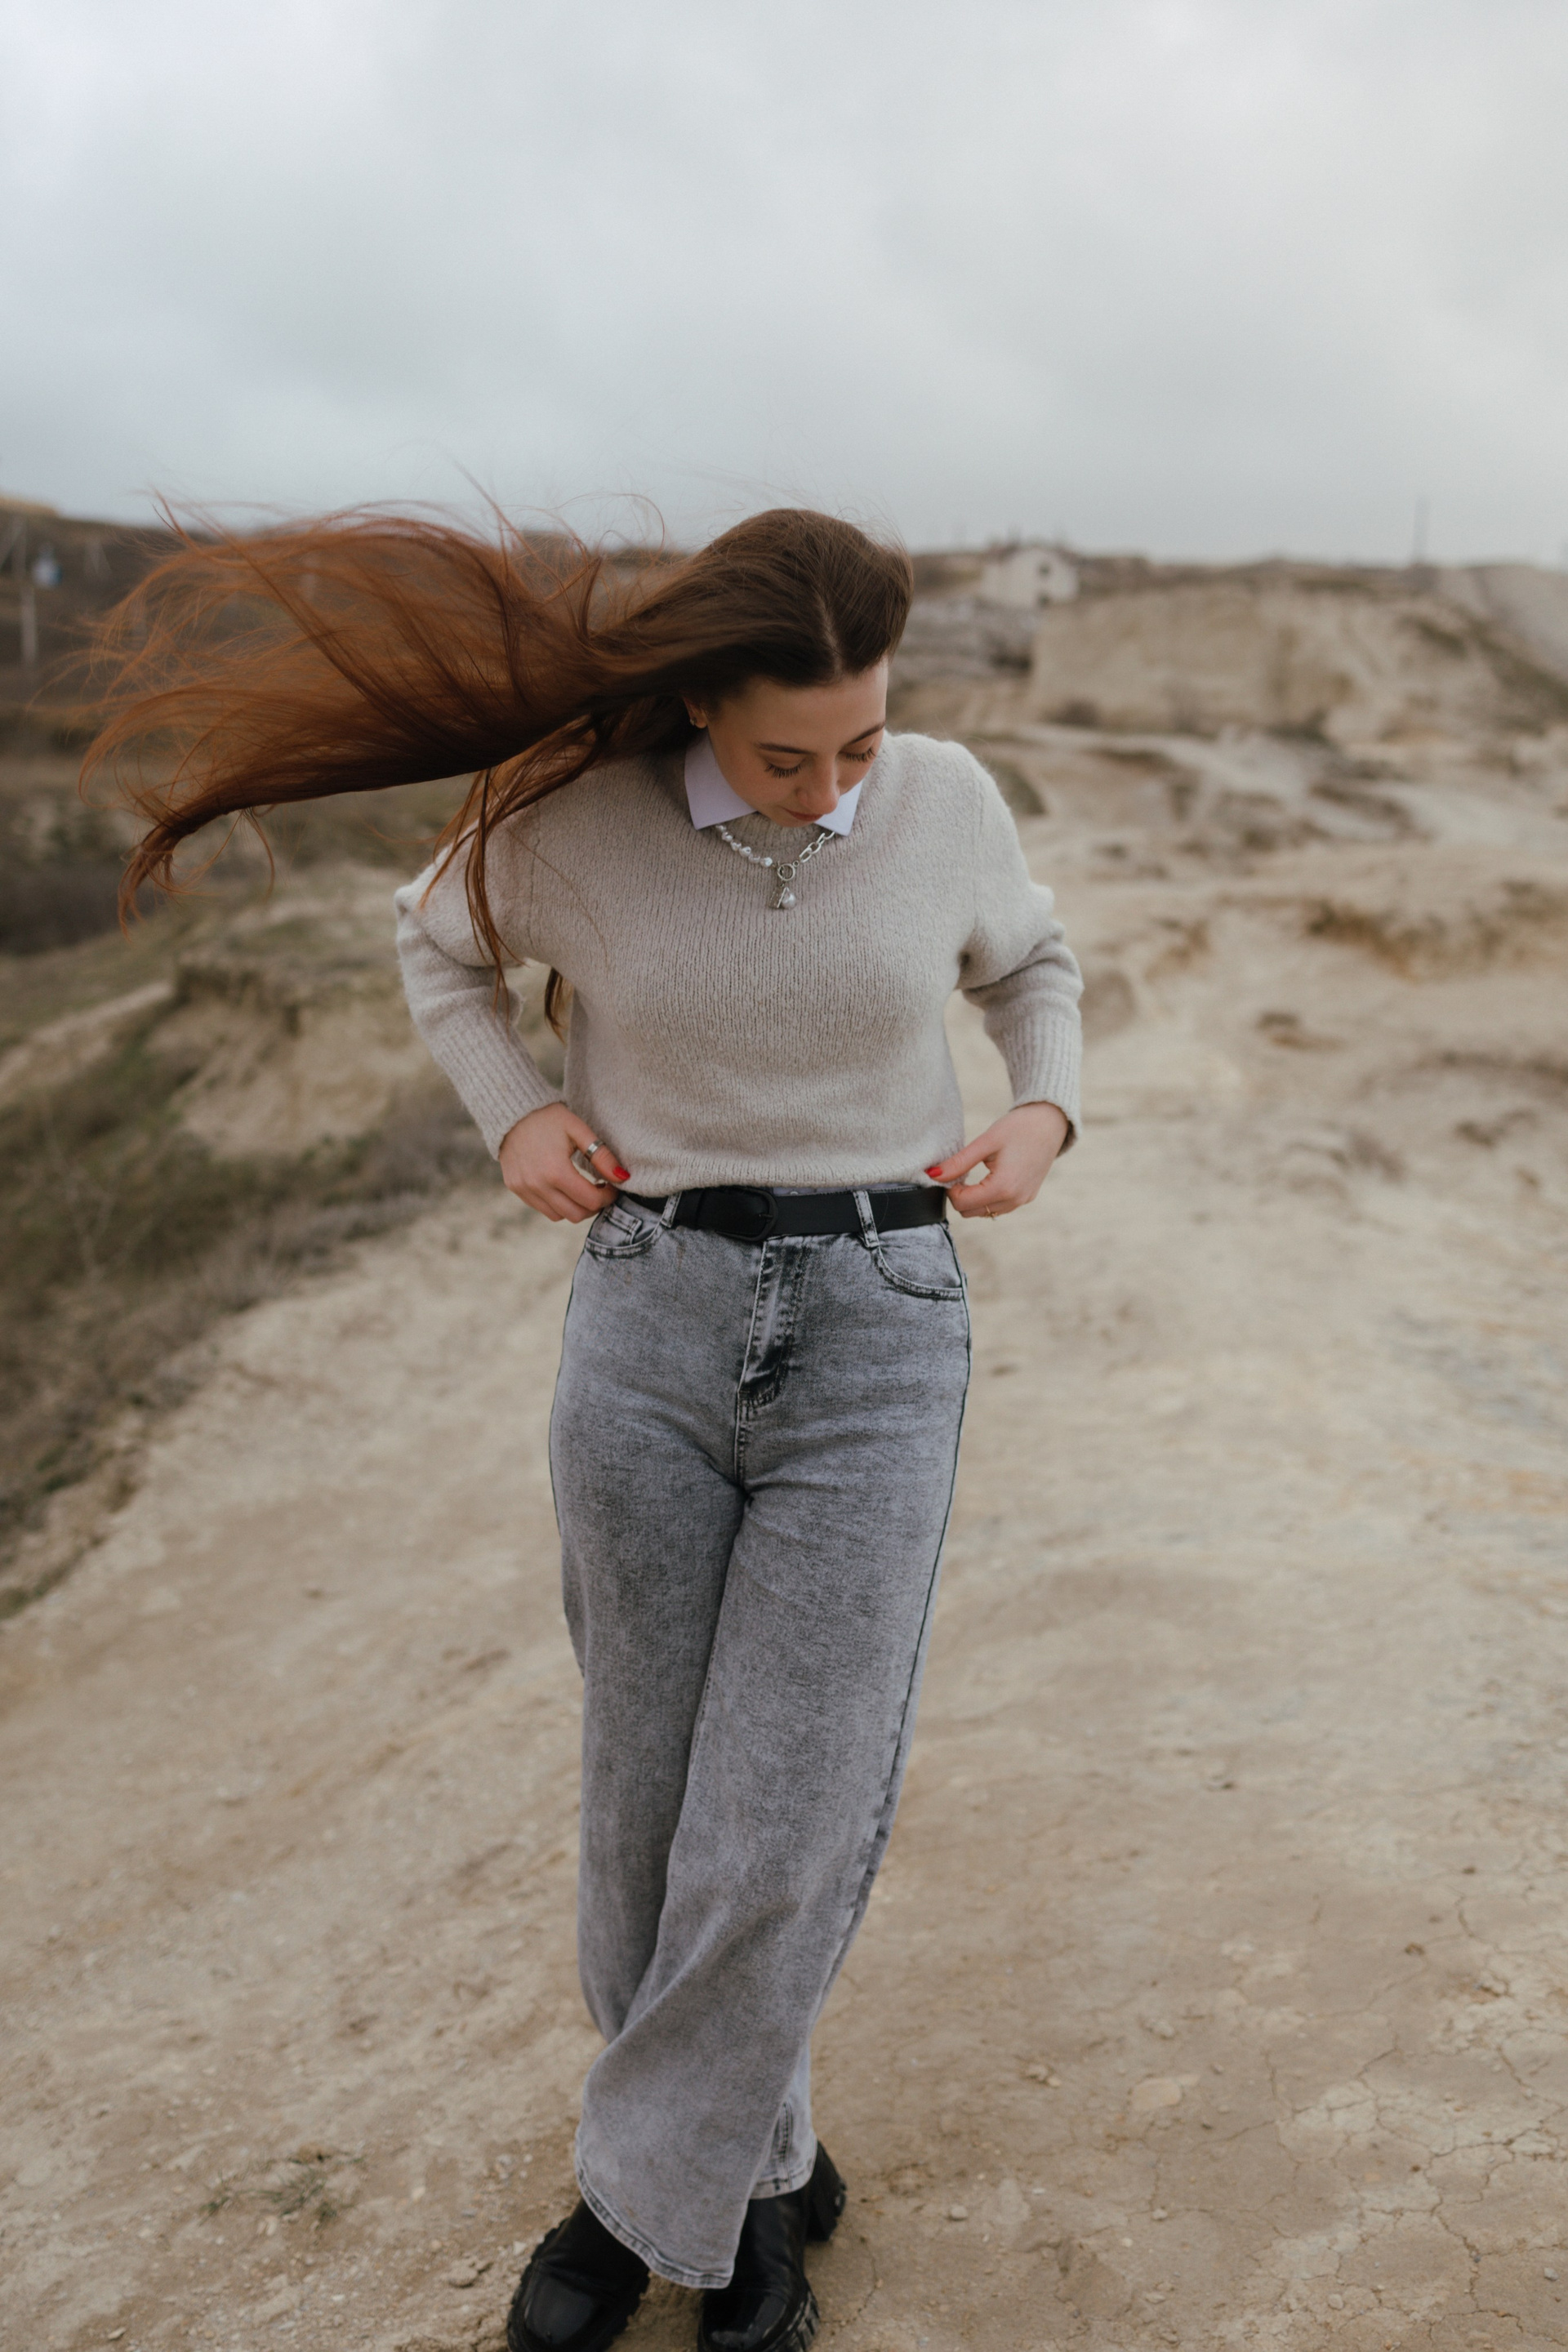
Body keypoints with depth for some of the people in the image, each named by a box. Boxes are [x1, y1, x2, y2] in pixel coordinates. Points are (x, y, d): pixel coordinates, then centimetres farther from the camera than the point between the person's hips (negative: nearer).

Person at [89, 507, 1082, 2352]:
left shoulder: (944, 800, -3)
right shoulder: (580, 822, -5)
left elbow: (1027, 966, 17)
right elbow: (441, 946, 15)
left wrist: (1044, 1117, -2)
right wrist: (514, 1115, -1)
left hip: (878, 1338, 0)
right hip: (649, 1329, 1)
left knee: (785, 1832, -2)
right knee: (654, 1801, 10)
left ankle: (646, 2185, 25)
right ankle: (752, 2164, 36)